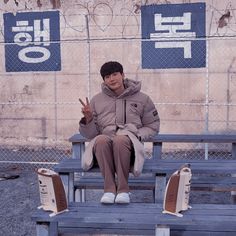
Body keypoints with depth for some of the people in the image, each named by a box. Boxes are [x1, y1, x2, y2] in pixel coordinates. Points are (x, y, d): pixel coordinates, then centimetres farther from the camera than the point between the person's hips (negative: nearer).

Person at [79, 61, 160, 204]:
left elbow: (153, 126, 18)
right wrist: (88, 119, -8)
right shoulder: (97, 100, 16)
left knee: (121, 139, -37)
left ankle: (123, 190, -29)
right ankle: (109, 189, -30)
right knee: (101, 140, -35)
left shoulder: (142, 99, 14)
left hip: (129, 144, -1)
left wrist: (137, 135, -1)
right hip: (104, 145, 1)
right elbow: (90, 134, 13)